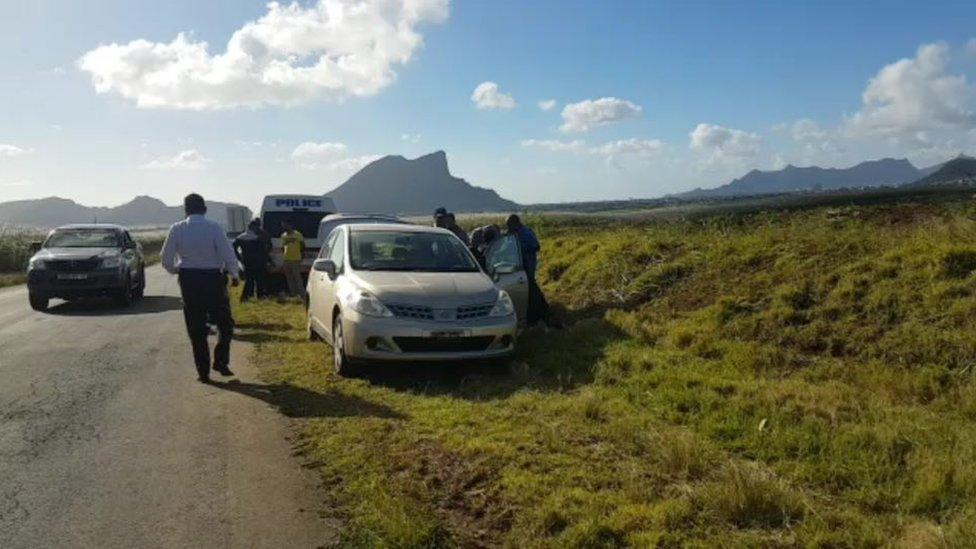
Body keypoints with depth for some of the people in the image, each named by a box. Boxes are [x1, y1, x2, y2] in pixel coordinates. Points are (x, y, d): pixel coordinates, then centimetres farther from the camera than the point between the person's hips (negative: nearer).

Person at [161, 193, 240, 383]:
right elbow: (228, 255, -11)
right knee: (224, 323, 15)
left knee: (196, 327, 10)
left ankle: (203, 371, 11)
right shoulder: (214, 228, -10)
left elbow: (166, 260, 0)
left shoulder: (177, 229, -3)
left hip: (188, 280, 2)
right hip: (213, 278, -2)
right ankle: (221, 361, 4)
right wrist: (234, 275, 7)